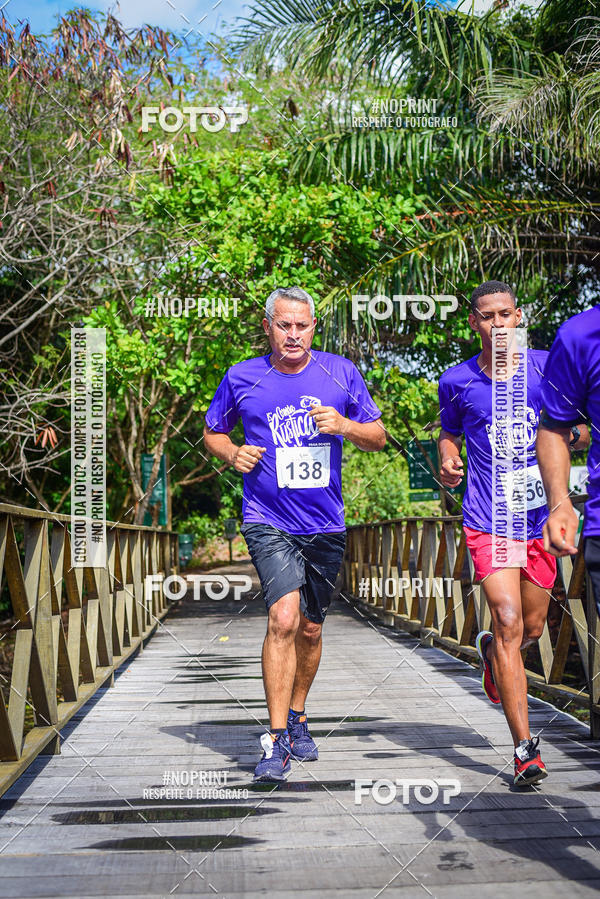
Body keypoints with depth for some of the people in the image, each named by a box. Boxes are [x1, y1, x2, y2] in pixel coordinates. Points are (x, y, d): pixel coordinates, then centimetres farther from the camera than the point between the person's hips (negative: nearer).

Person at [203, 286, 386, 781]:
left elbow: (378, 438, 7)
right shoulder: (241, 378, 0)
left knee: (310, 629, 14)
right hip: (268, 522, -3)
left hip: (325, 525, 3)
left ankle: (297, 718, 37)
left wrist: (344, 424, -14)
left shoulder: (341, 372, 2)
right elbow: (212, 431, 14)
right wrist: (233, 453, -8)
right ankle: (277, 740, -14)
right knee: (283, 617, -21)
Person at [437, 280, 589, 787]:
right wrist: (447, 466, -4)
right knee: (508, 622, -13)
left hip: (538, 516, 2)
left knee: (532, 628, 14)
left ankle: (490, 651, 51)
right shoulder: (457, 382, 0)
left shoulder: (545, 367, 1)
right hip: (488, 520, -2)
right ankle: (525, 748, -8)